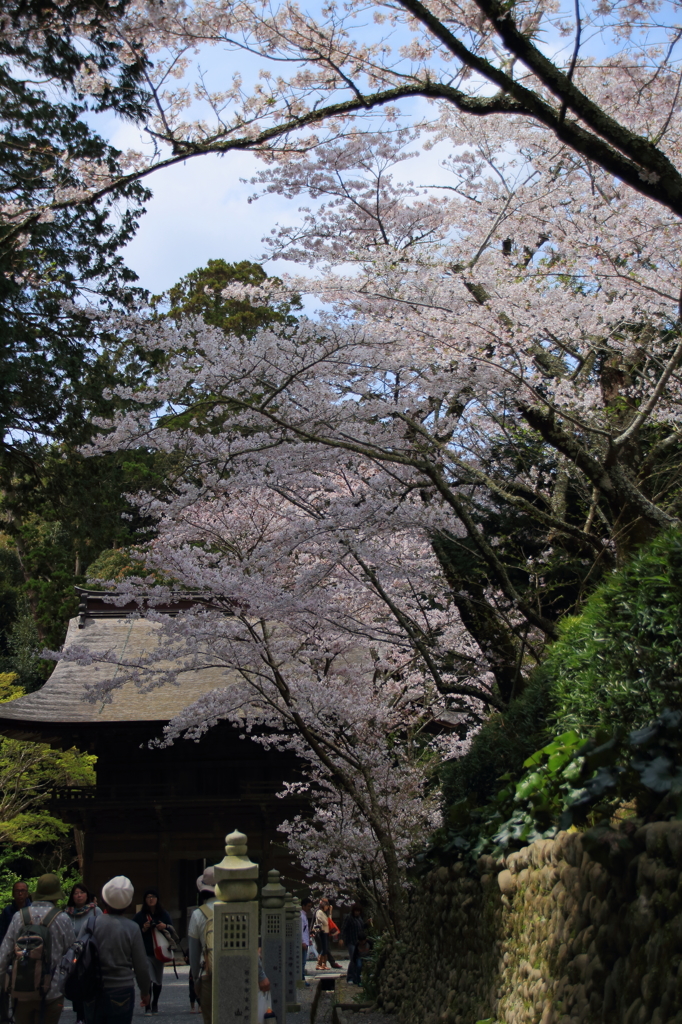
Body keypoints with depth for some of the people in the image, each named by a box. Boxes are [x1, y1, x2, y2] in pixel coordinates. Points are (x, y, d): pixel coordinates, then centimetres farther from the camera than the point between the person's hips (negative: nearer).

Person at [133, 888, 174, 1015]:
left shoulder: (164, 914, 8)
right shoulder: (140, 916, 2)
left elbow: (172, 930, 9)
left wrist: (165, 927, -11)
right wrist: (143, 929, -14)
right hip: (145, 952, -3)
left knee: (158, 980, 10)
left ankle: (155, 1004, 29)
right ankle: (147, 1006, -8)